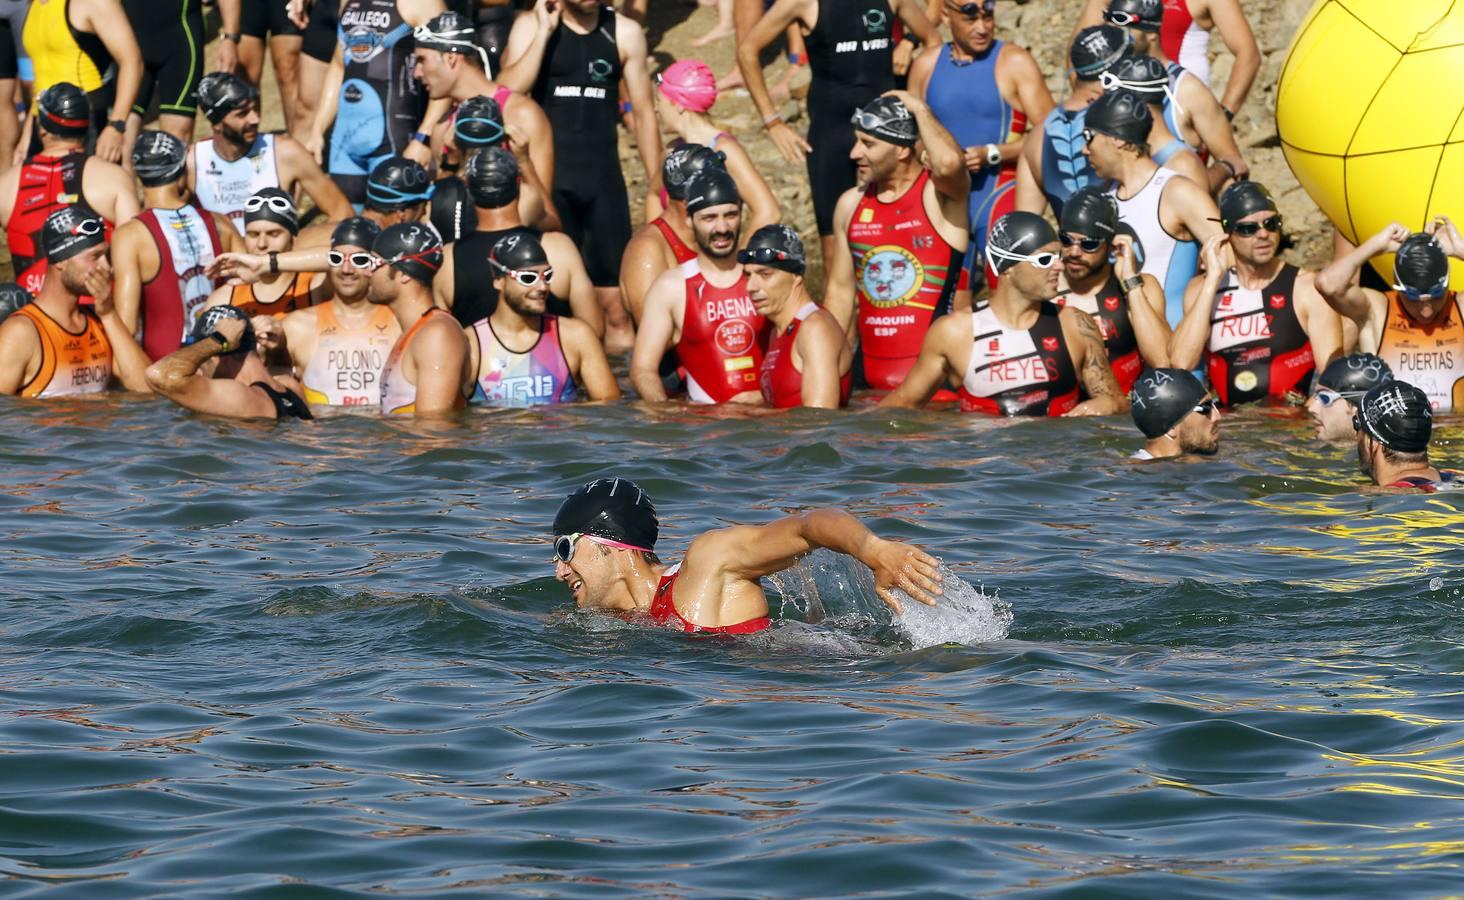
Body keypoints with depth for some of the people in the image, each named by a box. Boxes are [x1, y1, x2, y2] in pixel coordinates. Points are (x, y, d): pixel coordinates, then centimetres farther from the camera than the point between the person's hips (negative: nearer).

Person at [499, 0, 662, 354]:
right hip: (548, 178, -1)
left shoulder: (625, 33, 3)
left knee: (616, 307, -2)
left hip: (603, 179, 2)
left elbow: (643, 113, 9)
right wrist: (544, 32, -17)